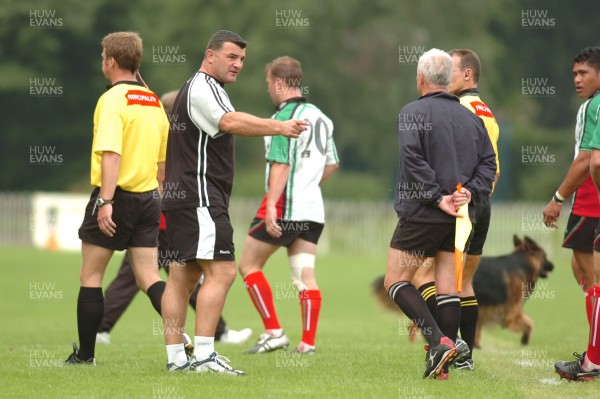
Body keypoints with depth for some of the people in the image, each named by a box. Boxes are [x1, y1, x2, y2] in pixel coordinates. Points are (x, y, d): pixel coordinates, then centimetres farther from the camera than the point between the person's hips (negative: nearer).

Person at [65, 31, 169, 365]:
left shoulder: (112, 100, -11)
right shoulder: (154, 103, 12)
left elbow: (111, 154, -23)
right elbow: (163, 161, 18)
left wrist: (105, 202, -27)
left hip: (116, 198, -6)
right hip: (148, 198, 6)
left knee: (90, 276, 6)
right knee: (149, 278, 4)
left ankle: (85, 355, 10)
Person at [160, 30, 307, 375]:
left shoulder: (198, 88, 22)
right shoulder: (204, 87, -12)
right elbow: (230, 122, -30)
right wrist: (278, 127, -34)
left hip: (184, 198, 11)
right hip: (200, 197, -11)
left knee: (184, 277, 9)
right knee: (222, 271, -15)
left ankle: (176, 357, 10)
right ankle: (203, 356, -19)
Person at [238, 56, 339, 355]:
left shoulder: (283, 118, -12)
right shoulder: (320, 117, 14)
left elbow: (281, 165, -21)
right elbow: (332, 164, 22)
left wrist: (271, 206, -25)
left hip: (284, 207, -8)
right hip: (313, 209, 8)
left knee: (249, 265, 5)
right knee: (305, 276, 5)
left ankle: (273, 331, -2)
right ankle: (307, 342, -2)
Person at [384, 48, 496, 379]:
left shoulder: (413, 113, -7)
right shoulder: (471, 117, 12)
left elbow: (413, 160, -18)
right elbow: (489, 162, 7)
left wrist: (437, 197, -15)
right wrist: (471, 191, -3)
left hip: (422, 215, -6)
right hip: (459, 218, 6)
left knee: (395, 281, 3)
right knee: (448, 288, 8)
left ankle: (438, 340, -14)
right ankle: (442, 364, 6)